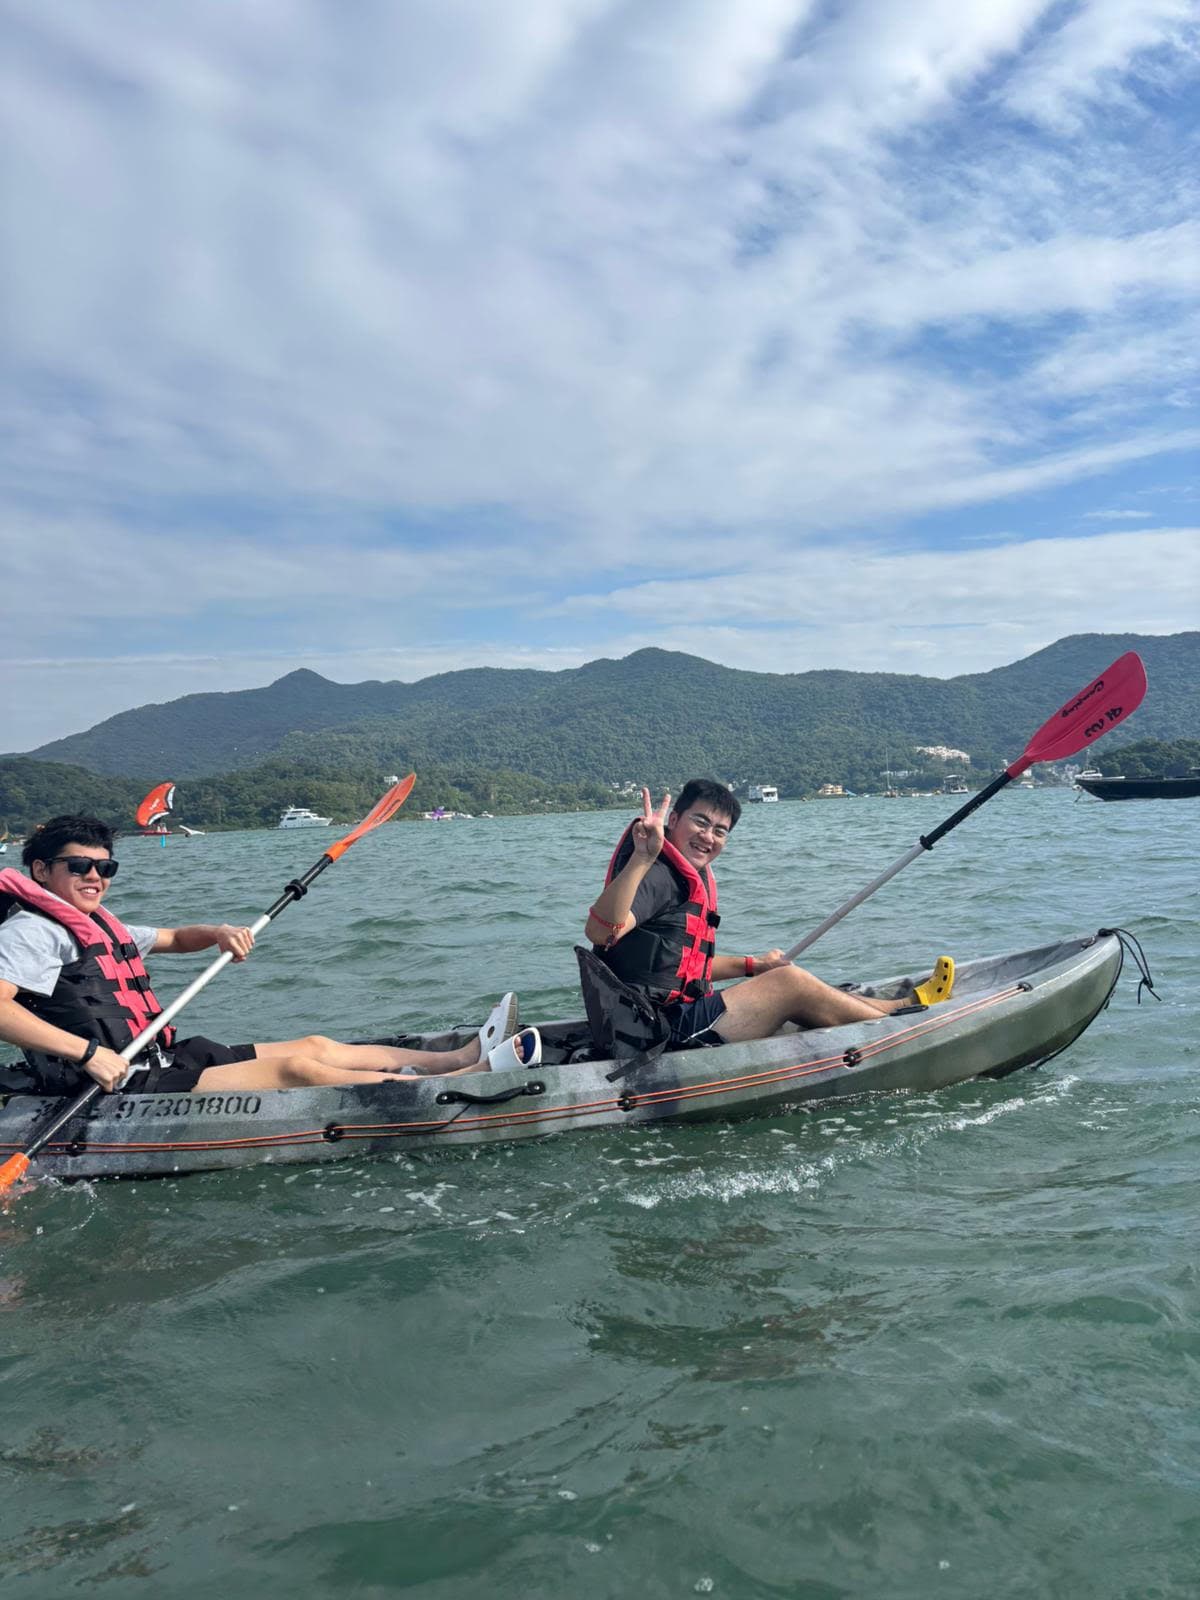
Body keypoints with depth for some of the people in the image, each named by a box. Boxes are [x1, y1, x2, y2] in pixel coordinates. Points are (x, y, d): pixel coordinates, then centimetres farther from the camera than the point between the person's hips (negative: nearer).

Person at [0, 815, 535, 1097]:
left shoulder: (97, 925, 20)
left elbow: (172, 939, 32)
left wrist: (219, 934, 10)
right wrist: (87, 1051, -31)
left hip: (166, 1059, 10)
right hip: (123, 1086, -10)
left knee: (313, 1046, 3)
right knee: (294, 1068, -18)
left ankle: (462, 1057, 3)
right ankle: (466, 1081, -19)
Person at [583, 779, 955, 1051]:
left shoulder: (695, 878, 17)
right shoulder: (657, 875, -16)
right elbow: (600, 931, -34)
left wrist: (751, 966, 21)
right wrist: (642, 857, -45)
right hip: (663, 1031, -11)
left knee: (788, 988, 16)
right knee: (790, 982, -7)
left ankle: (905, 1006, 25)